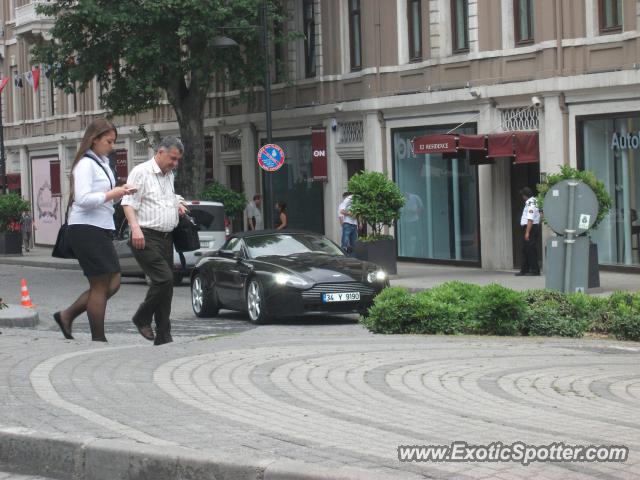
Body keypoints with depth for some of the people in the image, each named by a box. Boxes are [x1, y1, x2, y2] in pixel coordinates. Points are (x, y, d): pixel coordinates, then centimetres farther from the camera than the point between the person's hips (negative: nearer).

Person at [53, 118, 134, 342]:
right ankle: (98, 338, 4)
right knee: (100, 285, -4)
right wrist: (113, 194, -16)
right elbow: (83, 199, -22)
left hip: (101, 230, 10)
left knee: (113, 283, 9)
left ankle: (66, 315, 13)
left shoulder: (102, 163, 18)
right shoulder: (86, 164, -12)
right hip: (86, 230, -10)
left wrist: (119, 192, 7)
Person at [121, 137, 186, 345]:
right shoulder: (141, 172, -7)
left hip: (166, 238, 8)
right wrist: (135, 228, -27)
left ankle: (163, 338, 9)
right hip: (146, 238, -8)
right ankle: (142, 318, 0)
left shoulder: (169, 175, 19)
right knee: (164, 279, -20)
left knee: (166, 286, 5)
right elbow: (129, 203, -14)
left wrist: (177, 205, 14)